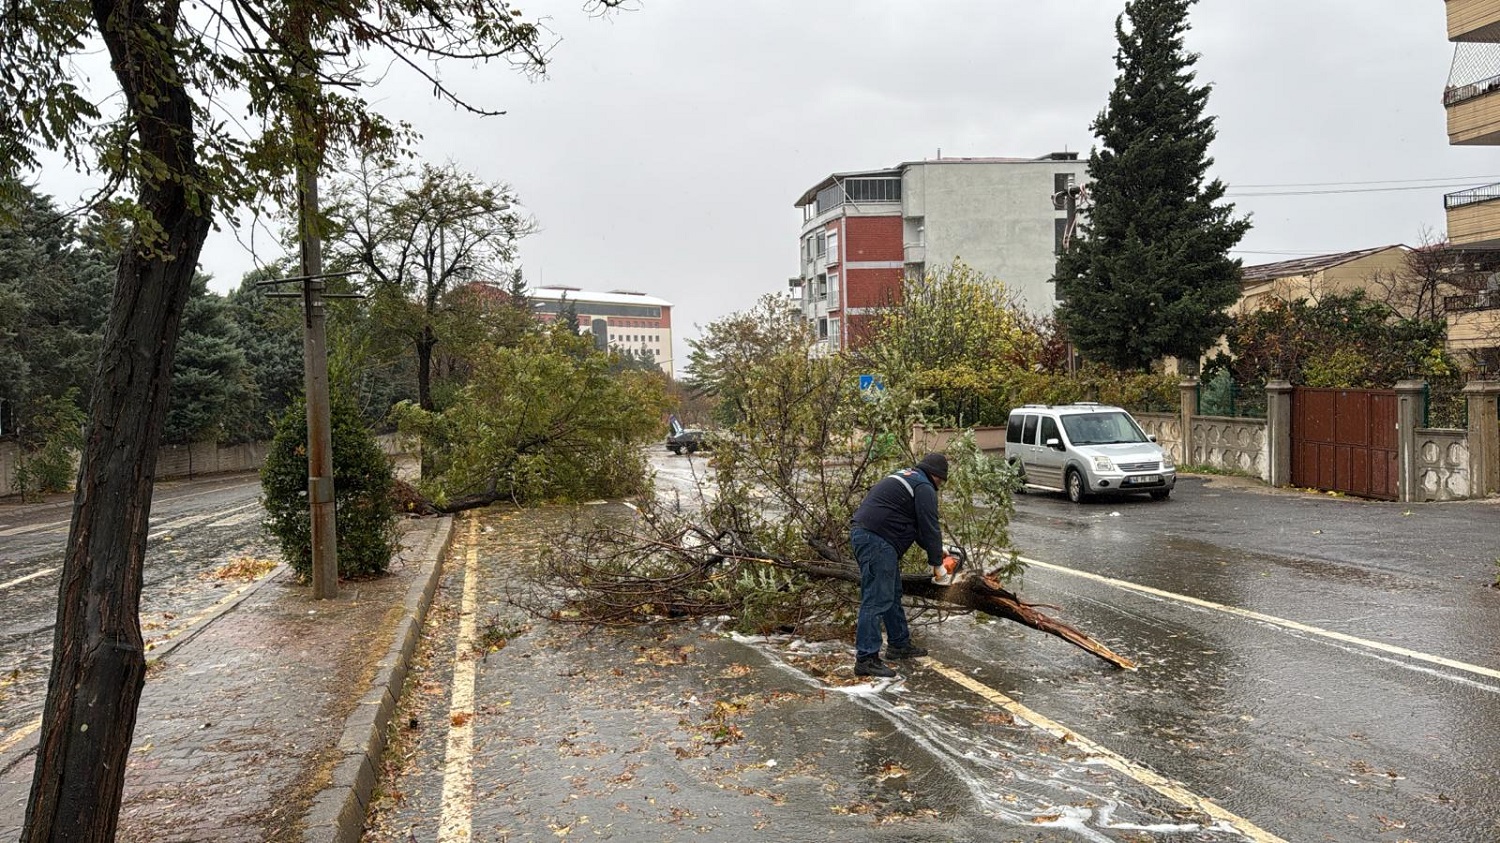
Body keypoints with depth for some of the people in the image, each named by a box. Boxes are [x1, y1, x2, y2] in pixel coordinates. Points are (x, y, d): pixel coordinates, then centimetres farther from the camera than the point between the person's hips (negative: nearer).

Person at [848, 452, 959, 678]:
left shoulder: (905, 478, 25)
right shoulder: (924, 488, -5)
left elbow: (915, 524, 29)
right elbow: (929, 527, -7)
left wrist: (934, 550, 25)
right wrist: (938, 564, 3)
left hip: (861, 532, 11)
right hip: (877, 541, -10)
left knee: (892, 594, 20)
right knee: (877, 600, -10)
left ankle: (899, 644, 30)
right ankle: (866, 659, -10)